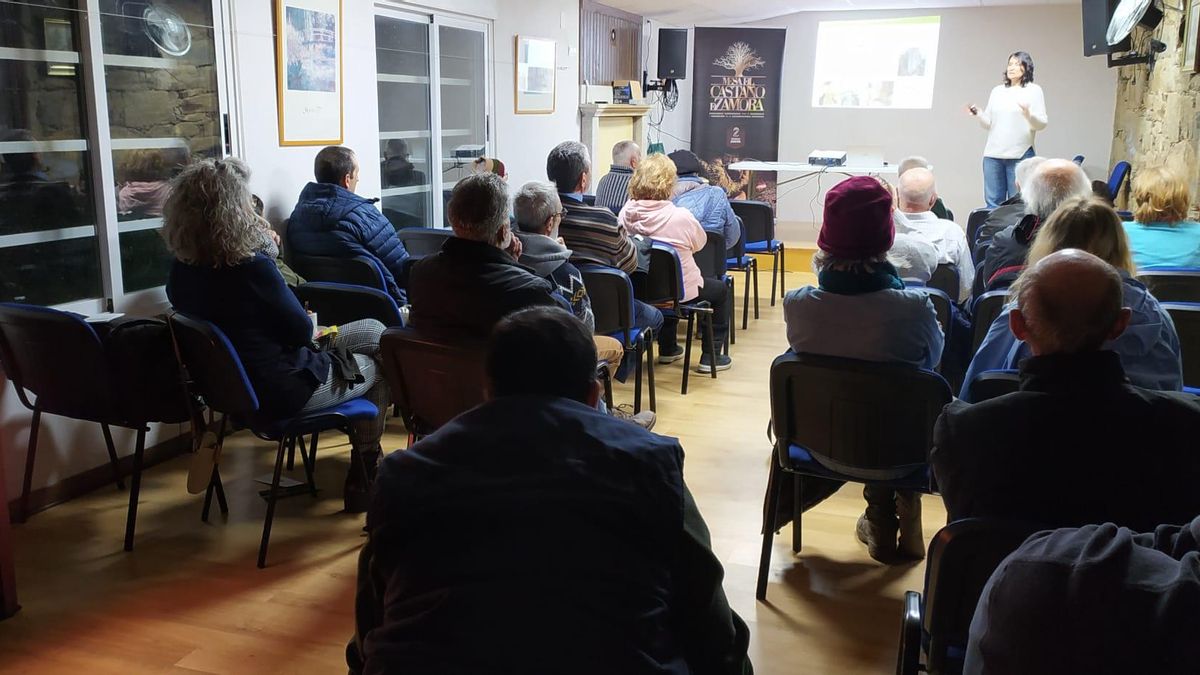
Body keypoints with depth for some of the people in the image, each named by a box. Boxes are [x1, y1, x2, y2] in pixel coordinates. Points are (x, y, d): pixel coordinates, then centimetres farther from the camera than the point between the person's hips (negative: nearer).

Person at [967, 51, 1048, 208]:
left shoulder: (1034, 90, 5)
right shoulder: (997, 91, 16)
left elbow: (1042, 123, -2)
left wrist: (1029, 115, -22)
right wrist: (977, 113, -2)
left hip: (1020, 155, -4)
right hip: (992, 155, 4)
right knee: (993, 203, 4)